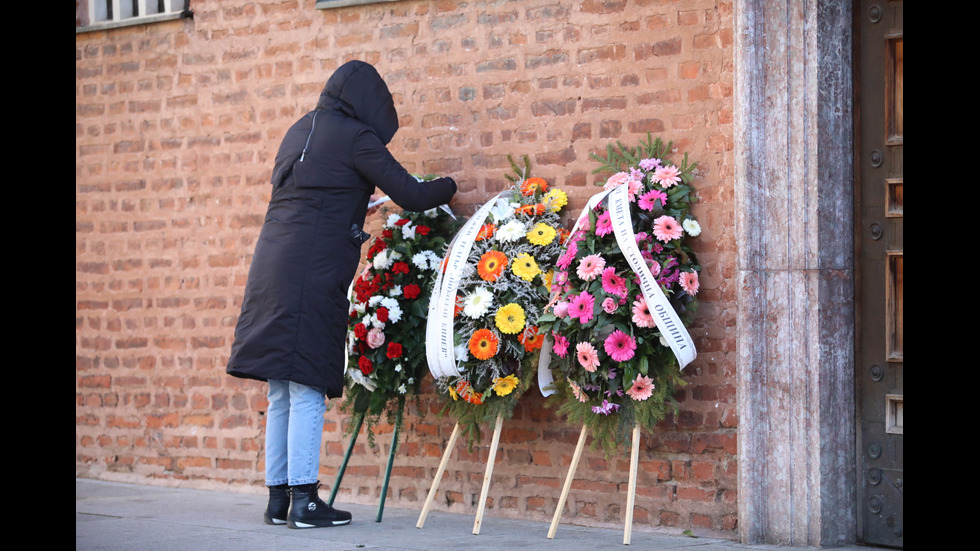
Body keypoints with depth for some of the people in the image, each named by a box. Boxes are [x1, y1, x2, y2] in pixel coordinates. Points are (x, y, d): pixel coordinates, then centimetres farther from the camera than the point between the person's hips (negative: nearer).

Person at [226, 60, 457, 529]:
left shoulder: (300, 131, 18)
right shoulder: (354, 138, -5)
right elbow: (411, 195, -5)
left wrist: (357, 199, 35)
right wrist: (448, 186, 13)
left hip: (274, 264, 8)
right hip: (313, 273, -8)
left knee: (282, 392, 11)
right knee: (307, 388, -6)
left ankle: (278, 498, 15)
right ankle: (303, 502, -5)